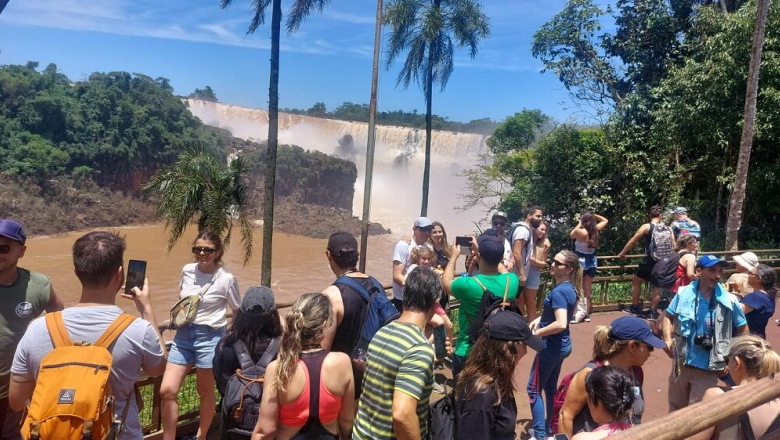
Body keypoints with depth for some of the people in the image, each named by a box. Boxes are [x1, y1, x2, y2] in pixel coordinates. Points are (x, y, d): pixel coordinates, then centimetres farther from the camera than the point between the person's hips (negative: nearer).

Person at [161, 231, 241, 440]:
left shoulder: (226, 279, -12)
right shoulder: (187, 271, 1)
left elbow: (239, 312, -2)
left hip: (210, 337, -4)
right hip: (183, 335, 4)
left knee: (205, 391, 12)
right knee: (167, 391, -1)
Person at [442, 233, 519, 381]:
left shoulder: (468, 284, -26)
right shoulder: (512, 280, -14)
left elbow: (445, 283, -3)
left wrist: (454, 256, 9)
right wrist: (483, 251, 15)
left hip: (467, 353, -4)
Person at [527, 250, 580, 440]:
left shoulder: (558, 291, -25)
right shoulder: (570, 288, 4)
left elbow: (560, 324, -34)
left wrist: (536, 333, -22)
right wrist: (540, 318, 10)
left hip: (551, 346, -9)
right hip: (562, 344, 9)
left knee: (534, 389, 3)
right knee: (550, 387, 20)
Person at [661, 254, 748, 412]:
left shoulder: (728, 301, -11)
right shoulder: (683, 294, -9)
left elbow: (743, 329, 3)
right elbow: (668, 315, 6)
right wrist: (667, 339, -7)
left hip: (707, 369, -2)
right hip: (681, 363, 2)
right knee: (675, 408, 21)